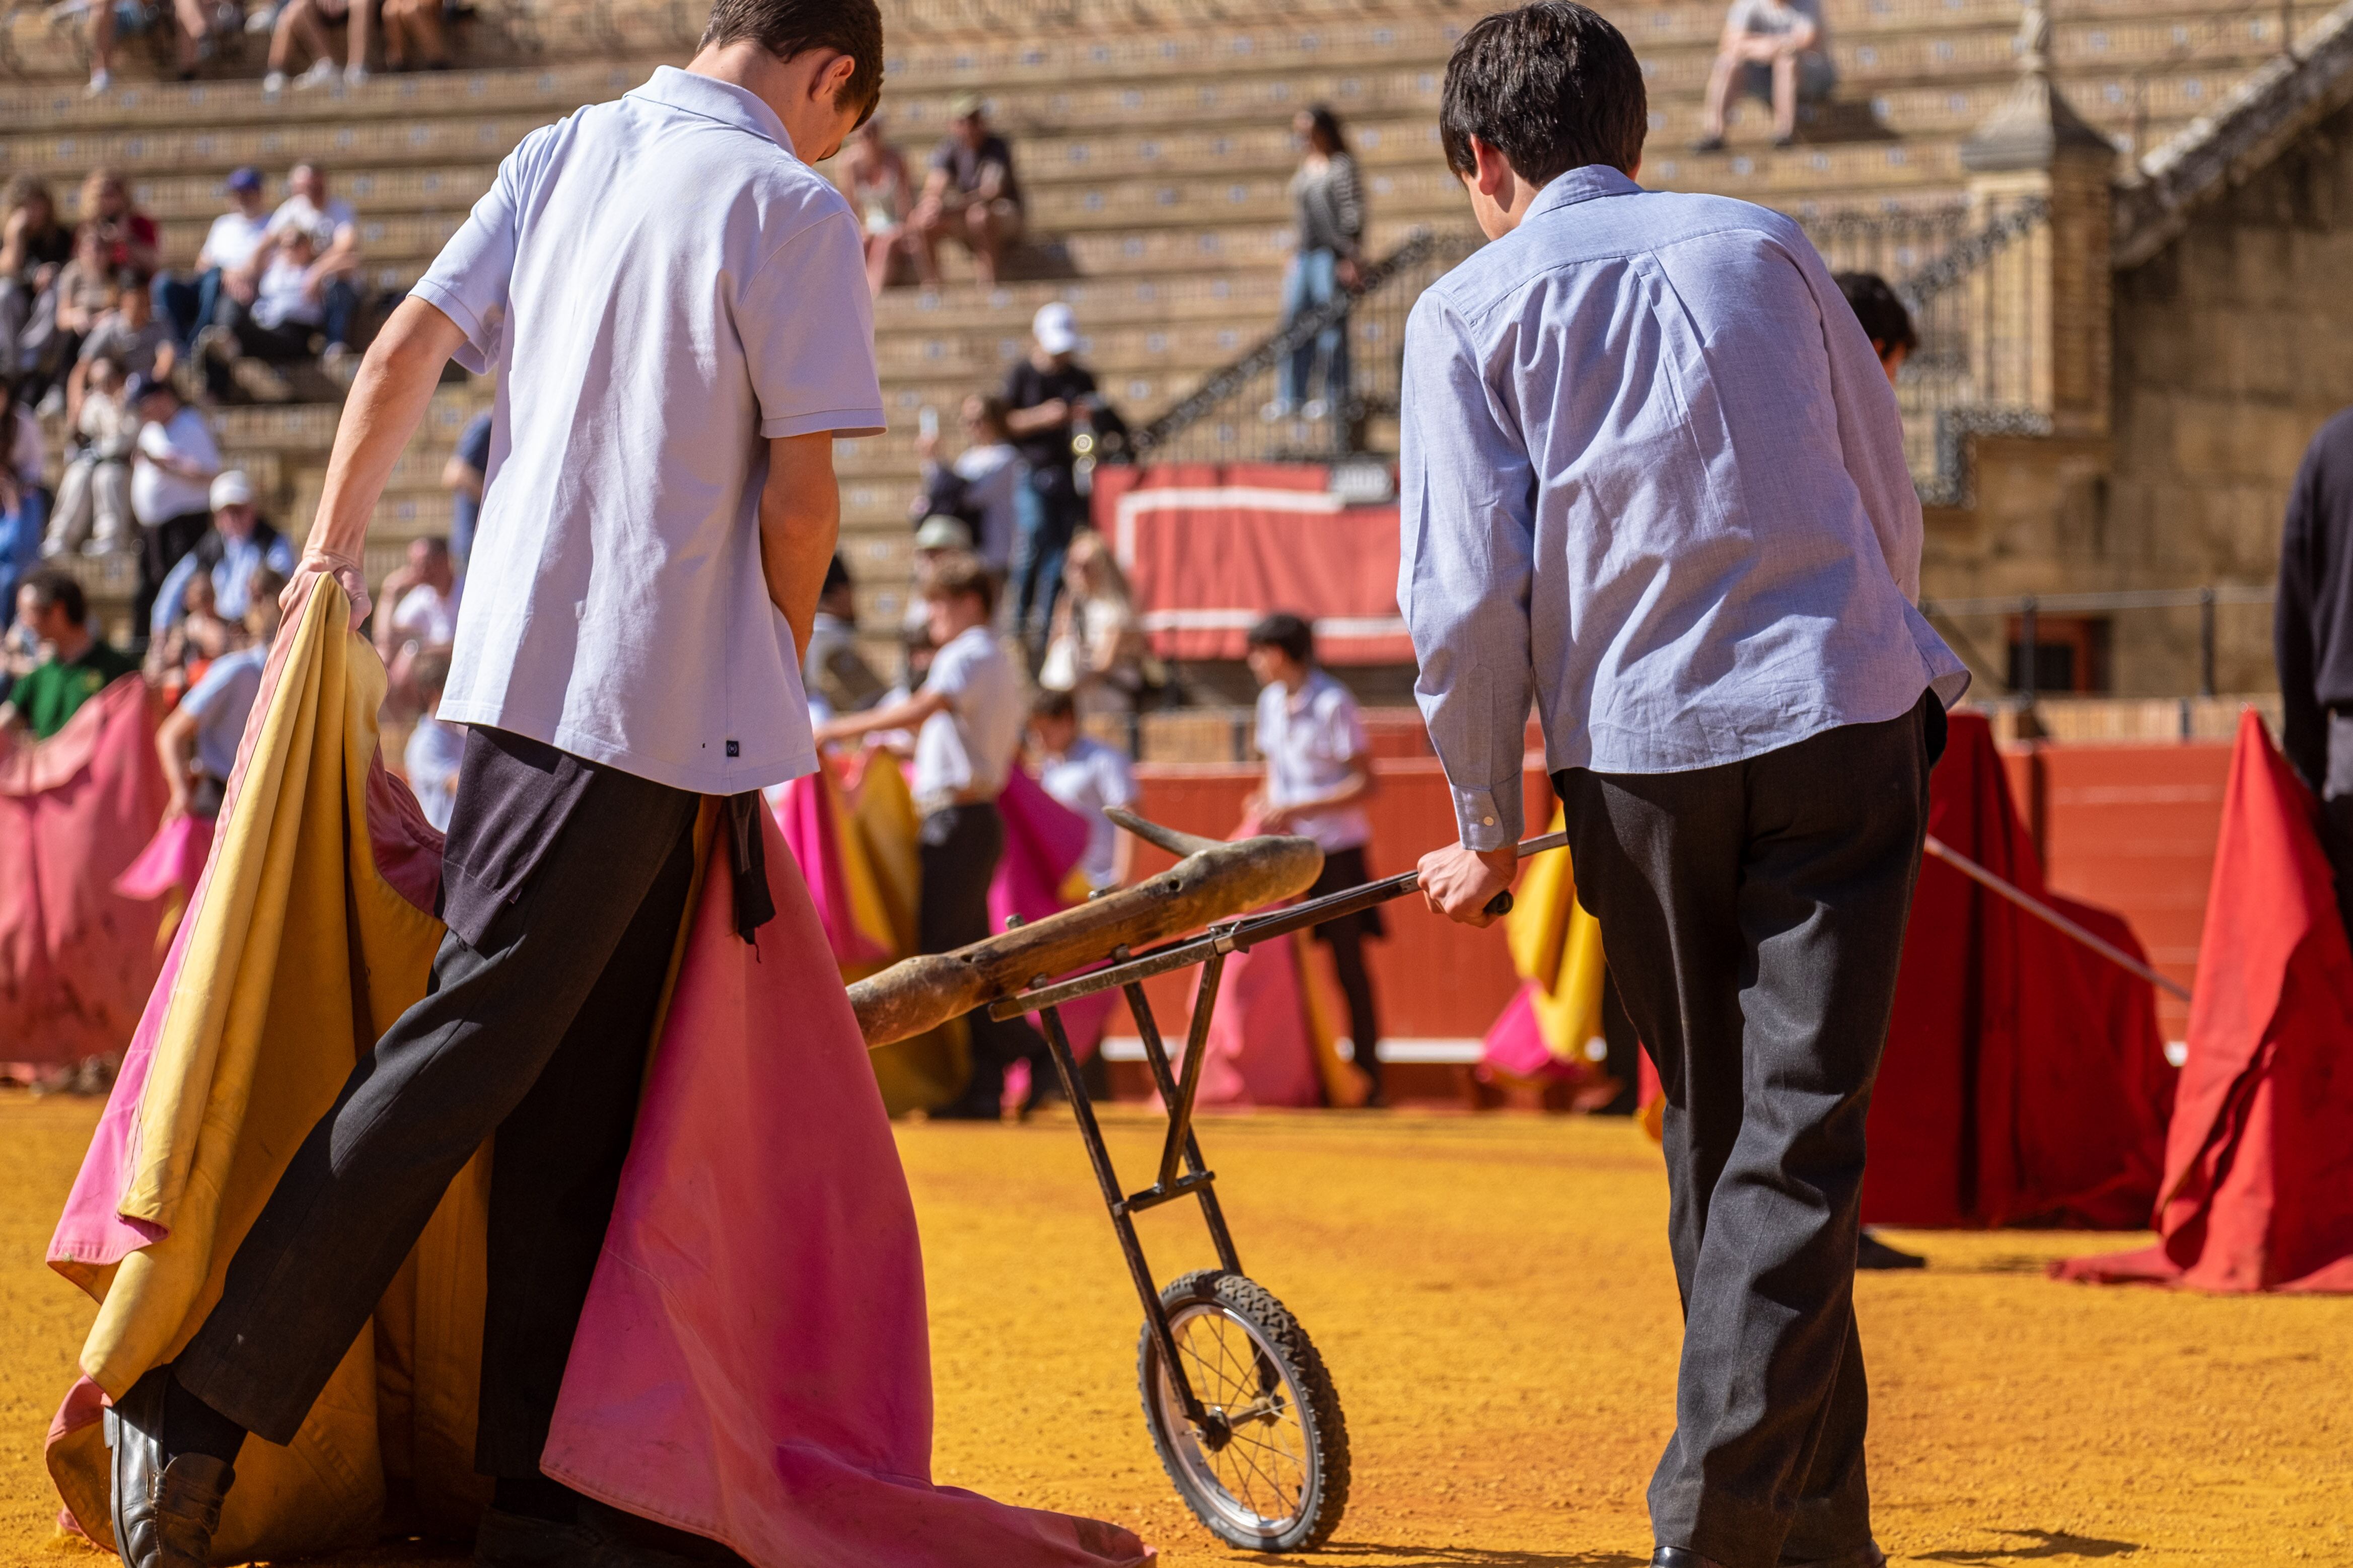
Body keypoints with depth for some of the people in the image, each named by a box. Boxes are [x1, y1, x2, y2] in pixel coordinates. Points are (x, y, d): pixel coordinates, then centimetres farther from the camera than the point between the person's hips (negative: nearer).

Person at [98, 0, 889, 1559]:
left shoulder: (562, 155, 12)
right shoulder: (790, 207, -7)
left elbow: (405, 347, 8)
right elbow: (800, 492, -8)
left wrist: (331, 556, 15)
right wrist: (779, 674, 8)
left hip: (522, 666, 8)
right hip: (659, 686, -8)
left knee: (580, 1096, 8)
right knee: (473, 1049, -8)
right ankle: (201, 1401, -10)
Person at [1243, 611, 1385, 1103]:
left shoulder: (1333, 705, -13)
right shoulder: (1271, 702, 9)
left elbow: (1364, 784, -14)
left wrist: (1295, 810, -18)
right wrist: (1266, 805, 0)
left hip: (1336, 847, -7)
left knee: (1348, 964, -2)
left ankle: (1367, 1077, 3)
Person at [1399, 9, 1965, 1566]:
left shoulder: (1472, 311, 3)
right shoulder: (1762, 246, 10)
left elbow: (1467, 597, -3)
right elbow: (1892, 504, 14)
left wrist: (1489, 833, 8)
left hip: (1638, 752, 0)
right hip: (1846, 721, 0)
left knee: (1720, 1132, 15)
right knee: (1804, 1133, -3)